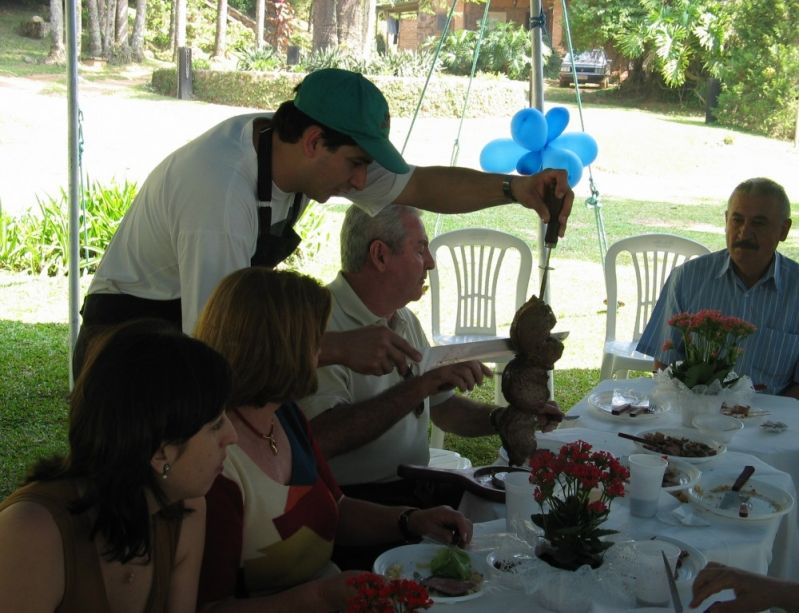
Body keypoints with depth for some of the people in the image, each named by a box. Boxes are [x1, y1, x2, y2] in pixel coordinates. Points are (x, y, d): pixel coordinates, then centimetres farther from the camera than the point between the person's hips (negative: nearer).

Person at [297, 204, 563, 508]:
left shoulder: (406, 321, 17)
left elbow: (442, 406, 23)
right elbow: (321, 438, -28)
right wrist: (420, 386, -27)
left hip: (416, 487, 9)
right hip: (356, 499, -9)